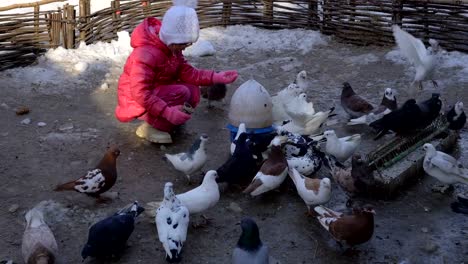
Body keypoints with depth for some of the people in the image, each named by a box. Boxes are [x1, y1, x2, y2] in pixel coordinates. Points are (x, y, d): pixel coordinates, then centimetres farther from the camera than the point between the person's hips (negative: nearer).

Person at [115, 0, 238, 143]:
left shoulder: (171, 47, 0)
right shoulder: (146, 54, -31)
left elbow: (187, 72, -3)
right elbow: (140, 93, -35)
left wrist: (215, 77, -14)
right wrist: (168, 112, -40)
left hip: (155, 94, 9)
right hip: (137, 103, -9)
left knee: (193, 91, -8)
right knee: (181, 93, -27)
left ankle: (161, 121, 2)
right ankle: (150, 128, -13)